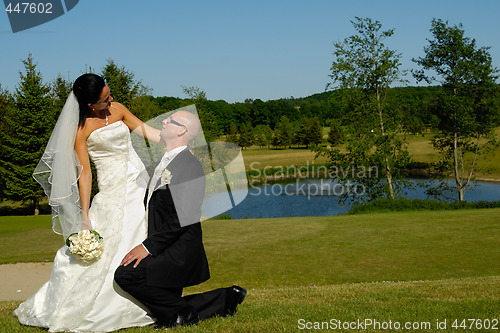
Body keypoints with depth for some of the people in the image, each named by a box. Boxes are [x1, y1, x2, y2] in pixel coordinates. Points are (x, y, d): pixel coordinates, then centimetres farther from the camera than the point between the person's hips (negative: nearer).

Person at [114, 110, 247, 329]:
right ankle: (225, 299, 23)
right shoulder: (164, 163, 16)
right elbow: (153, 211, 19)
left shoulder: (189, 166, -15)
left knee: (126, 274, -22)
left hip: (179, 253, -10)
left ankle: (180, 313, -6)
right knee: (170, 304, 13)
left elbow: (182, 218, -23)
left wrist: (148, 246, -22)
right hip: (164, 249, 10)